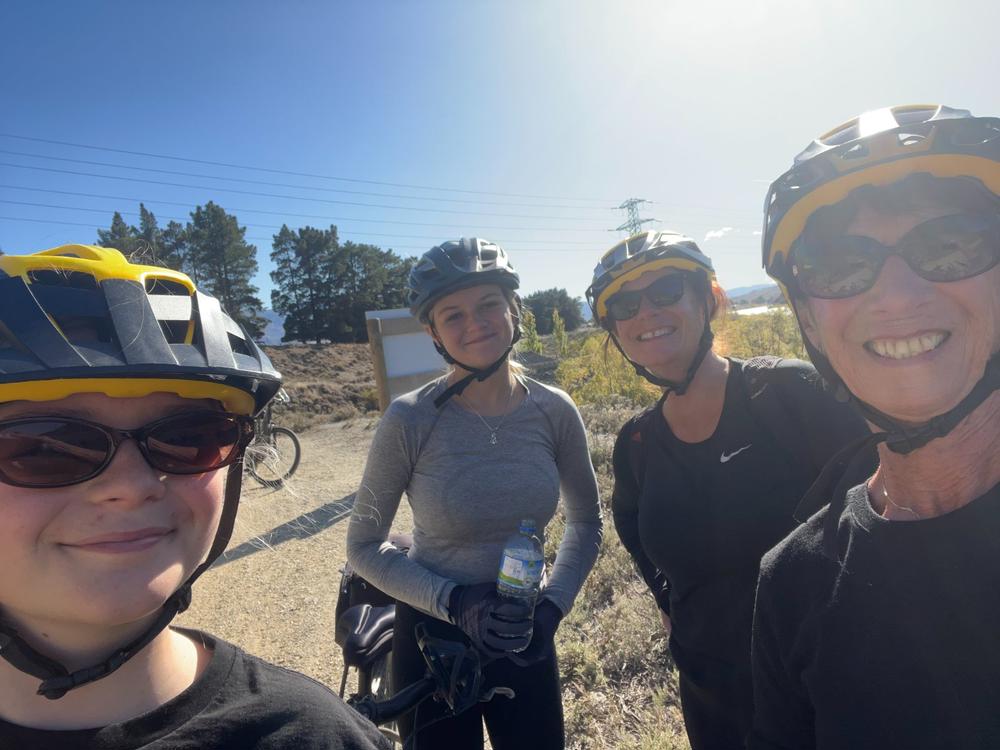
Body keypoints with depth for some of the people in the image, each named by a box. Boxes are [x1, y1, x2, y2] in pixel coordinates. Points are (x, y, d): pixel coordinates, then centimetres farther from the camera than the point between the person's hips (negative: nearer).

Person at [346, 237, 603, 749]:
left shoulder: (554, 411, -12)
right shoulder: (409, 419, -21)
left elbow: (586, 522, 3)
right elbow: (364, 546, -10)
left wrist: (552, 605, -8)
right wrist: (453, 602, -20)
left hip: (524, 639, 3)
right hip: (433, 639, -2)